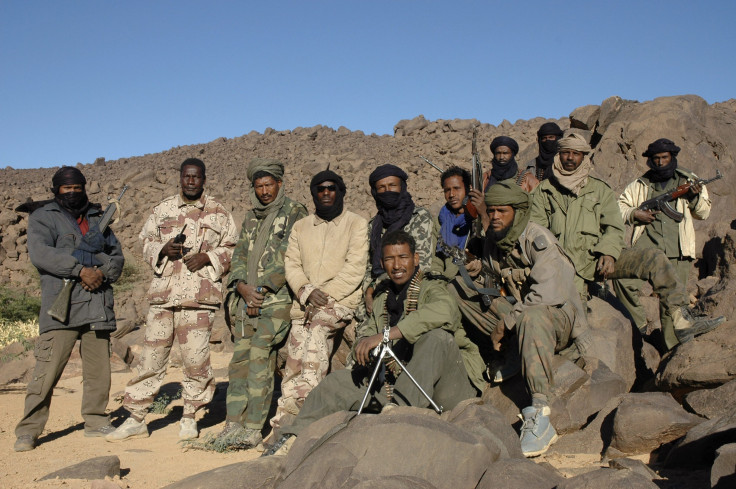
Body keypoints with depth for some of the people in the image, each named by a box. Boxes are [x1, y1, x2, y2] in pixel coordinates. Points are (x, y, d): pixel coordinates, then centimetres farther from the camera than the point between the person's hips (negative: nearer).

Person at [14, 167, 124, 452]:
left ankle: (96, 421, 20)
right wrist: (80, 269, -18)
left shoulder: (98, 218, 21)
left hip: (98, 305, 5)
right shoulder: (42, 218, 7)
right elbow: (40, 253, -10)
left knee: (98, 369, 7)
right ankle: (28, 430, 1)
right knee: (48, 369, -8)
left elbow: (116, 255, 15)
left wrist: (101, 272, -7)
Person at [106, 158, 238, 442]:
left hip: (199, 296, -2)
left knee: (196, 358, -2)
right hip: (162, 293, 2)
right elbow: (145, 241, 19)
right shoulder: (162, 210, 15)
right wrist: (162, 250, -3)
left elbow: (232, 250, 10)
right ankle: (136, 418, 12)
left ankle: (189, 418, 15)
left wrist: (207, 258, -8)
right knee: (151, 357, 2)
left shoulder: (219, 214, 9)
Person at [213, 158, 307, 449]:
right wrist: (243, 287, -4)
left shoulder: (296, 214, 2)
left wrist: (262, 289, -11)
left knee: (260, 357, -12)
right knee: (240, 358, 0)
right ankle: (233, 424, 3)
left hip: (277, 298, -5)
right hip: (246, 297, 6)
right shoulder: (250, 218, 21)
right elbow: (239, 255, 15)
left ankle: (253, 428, -7)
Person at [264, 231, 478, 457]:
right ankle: (294, 438, 4)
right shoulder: (382, 297, 17)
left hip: (433, 385, -6)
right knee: (336, 382, -3)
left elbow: (444, 310, -29)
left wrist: (385, 335, -33)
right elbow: (365, 331, 12)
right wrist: (363, 345, -16)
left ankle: (399, 406, -39)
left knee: (437, 337, -32)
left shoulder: (431, 289, -5)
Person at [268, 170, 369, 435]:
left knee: (317, 329, -34)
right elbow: (292, 265, 8)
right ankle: (283, 425, 5)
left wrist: (327, 295, -15)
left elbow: (355, 269, -7)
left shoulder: (357, 224, 3)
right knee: (293, 367, -2)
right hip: (304, 305, 4)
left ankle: (308, 395, -32)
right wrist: (307, 291, -11)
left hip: (342, 301, -4)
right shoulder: (301, 227, 16)